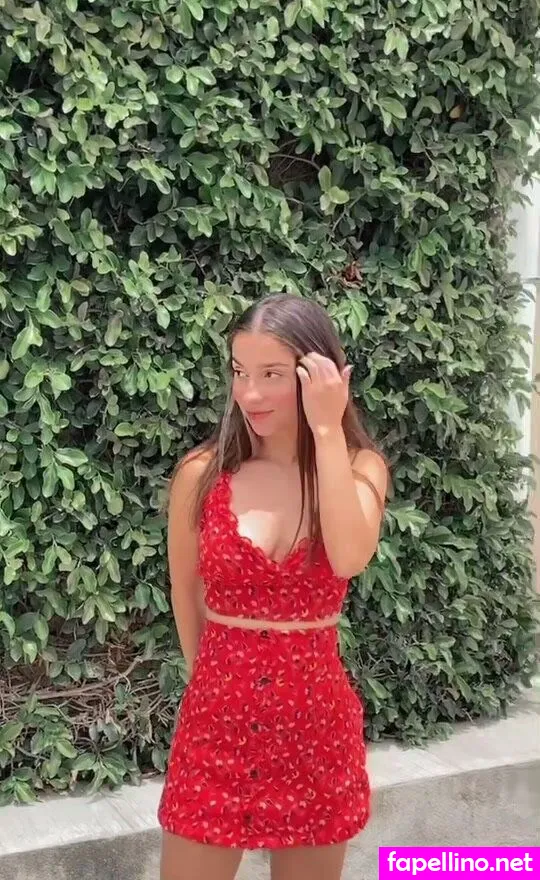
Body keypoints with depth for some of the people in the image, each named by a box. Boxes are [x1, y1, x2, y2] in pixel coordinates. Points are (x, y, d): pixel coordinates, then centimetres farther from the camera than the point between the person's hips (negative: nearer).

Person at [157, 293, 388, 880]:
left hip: (317, 721, 1)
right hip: (217, 716, 0)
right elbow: (186, 599, 6)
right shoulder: (202, 474, -7)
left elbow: (349, 558, -25)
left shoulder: (360, 468, -5)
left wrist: (327, 431, -24)